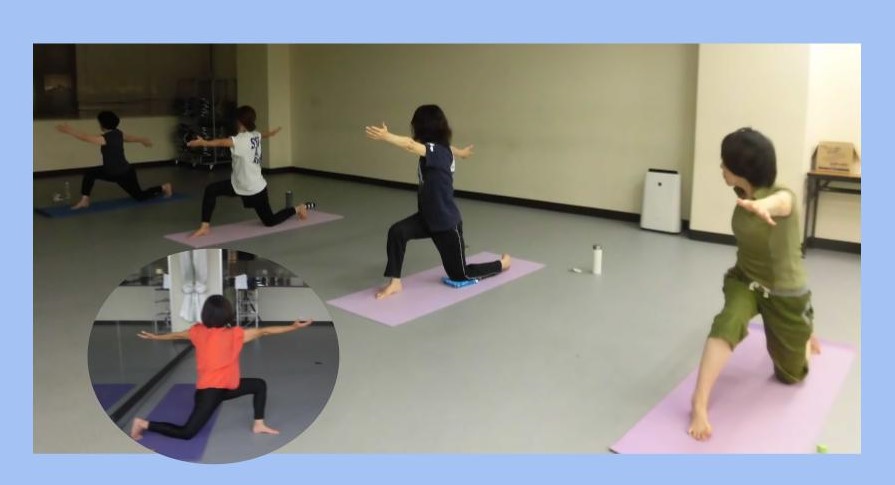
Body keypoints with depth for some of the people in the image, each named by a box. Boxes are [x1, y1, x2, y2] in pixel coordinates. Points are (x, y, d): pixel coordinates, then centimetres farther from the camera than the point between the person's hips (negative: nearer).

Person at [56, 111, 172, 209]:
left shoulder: (105, 139, -28)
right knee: (90, 174, 1)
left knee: (139, 197, 9)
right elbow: (131, 137, 18)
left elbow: (85, 137, -27)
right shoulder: (118, 133, -2)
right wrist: (142, 140, 37)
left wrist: (70, 130, -19)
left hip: (125, 174, -9)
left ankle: (164, 188, 28)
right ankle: (85, 201, 6)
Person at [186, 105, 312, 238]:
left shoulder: (243, 139, -24)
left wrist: (204, 142, -55)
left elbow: (223, 142, -42)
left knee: (270, 221, 8)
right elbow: (263, 135, 26)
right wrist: (272, 133, 49)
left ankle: (299, 208, 29)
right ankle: (205, 226, 2)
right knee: (210, 190, -5)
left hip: (254, 188, -8)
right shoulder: (255, 135, 0)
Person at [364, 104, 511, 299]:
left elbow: (411, 146, -44)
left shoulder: (438, 151, -24)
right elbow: (450, 149, 27)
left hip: (447, 222, -8)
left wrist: (385, 136, -56)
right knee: (397, 232, -20)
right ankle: (395, 282, -9)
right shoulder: (439, 148, 1)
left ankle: (502, 263, 32)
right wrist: (461, 152, 49)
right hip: (427, 217, 8)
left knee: (460, 274, 8)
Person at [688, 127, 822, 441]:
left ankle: (804, 336, 48)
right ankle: (699, 406, -30)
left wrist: (762, 205, -77)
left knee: (791, 376, 14)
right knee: (726, 325, -33)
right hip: (745, 280, 3)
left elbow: (779, 203, -56)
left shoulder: (782, 196, -29)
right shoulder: (743, 194, -11)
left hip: (785, 293, -3)